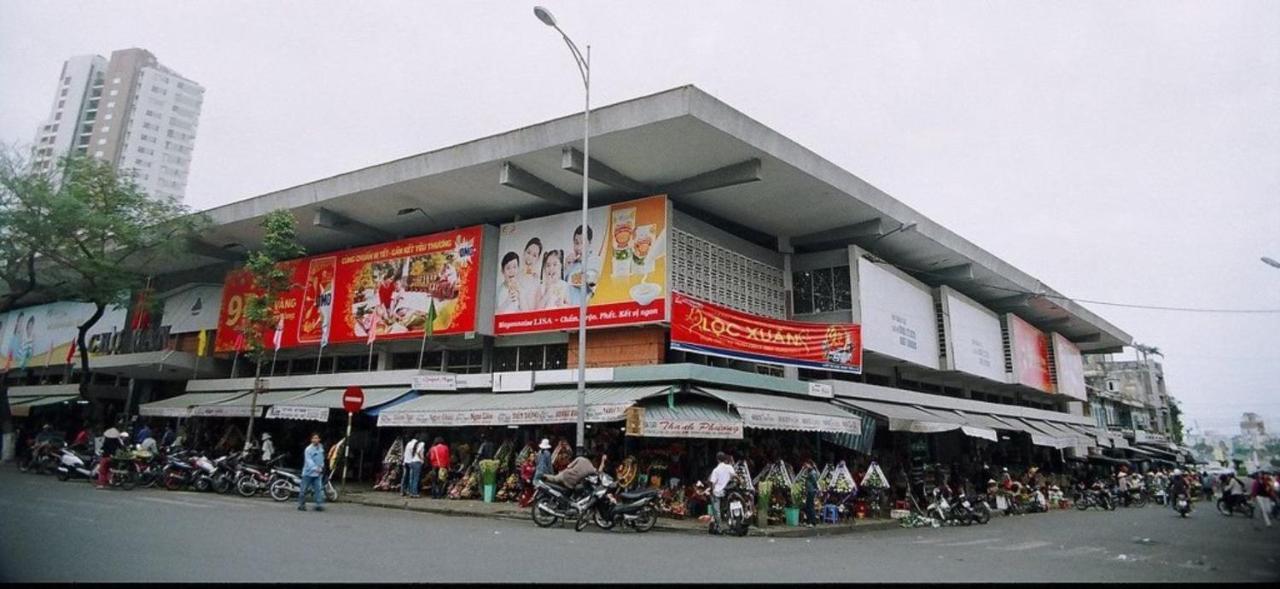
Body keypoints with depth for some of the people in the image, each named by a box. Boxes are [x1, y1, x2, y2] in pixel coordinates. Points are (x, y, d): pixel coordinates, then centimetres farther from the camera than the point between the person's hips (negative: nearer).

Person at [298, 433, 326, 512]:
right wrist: (315, 468, -32)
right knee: (303, 490, 5)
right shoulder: (308, 449, -12)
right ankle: (301, 505, 18)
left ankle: (319, 505, -8)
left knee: (319, 489, -7)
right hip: (308, 472, -4)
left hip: (318, 473, 4)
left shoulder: (321, 448, 7)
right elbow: (309, 460, -20)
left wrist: (321, 468, 0)